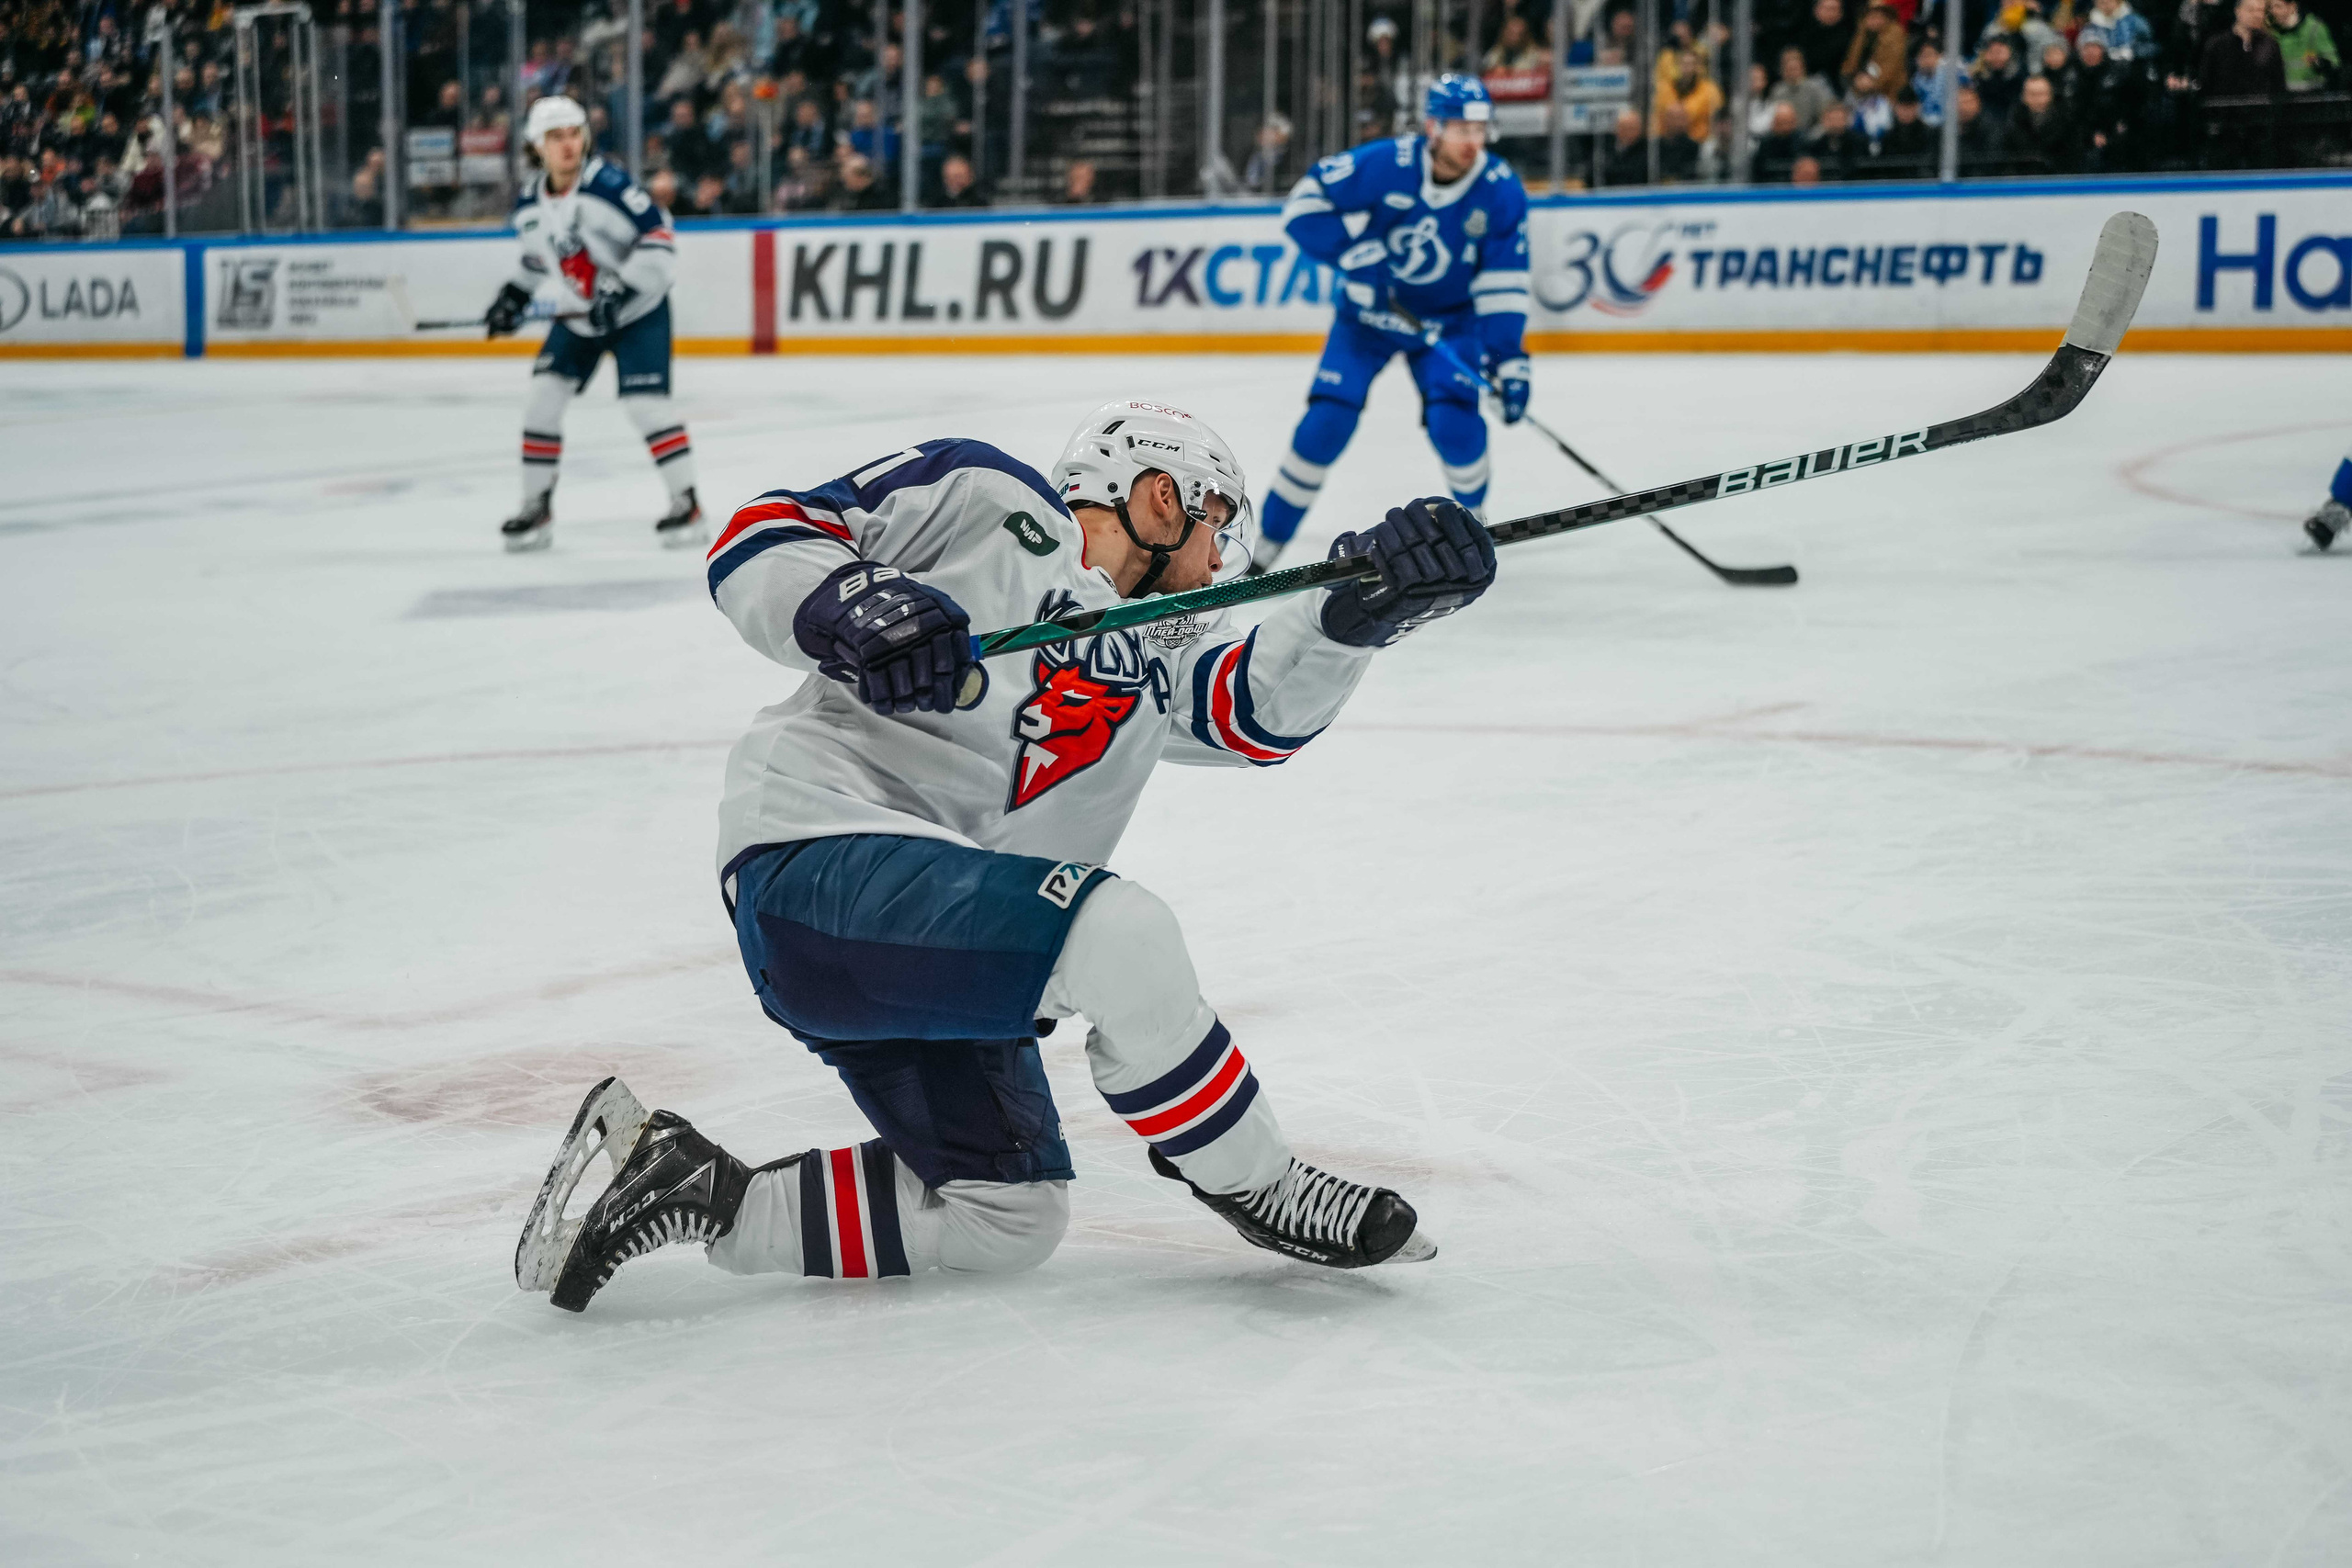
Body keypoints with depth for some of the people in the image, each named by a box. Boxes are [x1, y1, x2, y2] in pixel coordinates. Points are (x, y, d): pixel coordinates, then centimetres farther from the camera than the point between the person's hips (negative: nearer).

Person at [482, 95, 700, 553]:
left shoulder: (606, 182, -22)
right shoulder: (529, 203, -1)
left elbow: (658, 233, -23)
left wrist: (623, 288, -28)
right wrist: (517, 293, 12)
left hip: (638, 309, -6)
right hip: (579, 317, 6)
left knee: (644, 402, -17)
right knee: (544, 396, -4)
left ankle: (687, 504, -6)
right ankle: (537, 508, 6)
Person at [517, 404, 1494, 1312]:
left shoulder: (1157, 657, 19)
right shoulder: (981, 499, 1)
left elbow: (1260, 705, -2)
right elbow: (760, 540, -3)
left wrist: (1363, 608, -20)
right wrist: (850, 608, -23)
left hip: (928, 949, 9)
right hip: (814, 854, -9)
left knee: (1008, 1222, 7)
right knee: (1120, 937, -26)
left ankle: (700, 1194, 13)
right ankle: (1257, 1189, -4)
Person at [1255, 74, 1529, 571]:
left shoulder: (1501, 191, -18)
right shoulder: (1387, 164, -24)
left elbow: (1503, 284, -15)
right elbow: (1304, 204, -17)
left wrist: (1509, 360, -23)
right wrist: (1357, 256, -26)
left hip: (1449, 319, 1)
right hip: (1369, 307, -1)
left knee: (1454, 420, -20)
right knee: (1328, 420, -11)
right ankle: (1267, 542, 3)